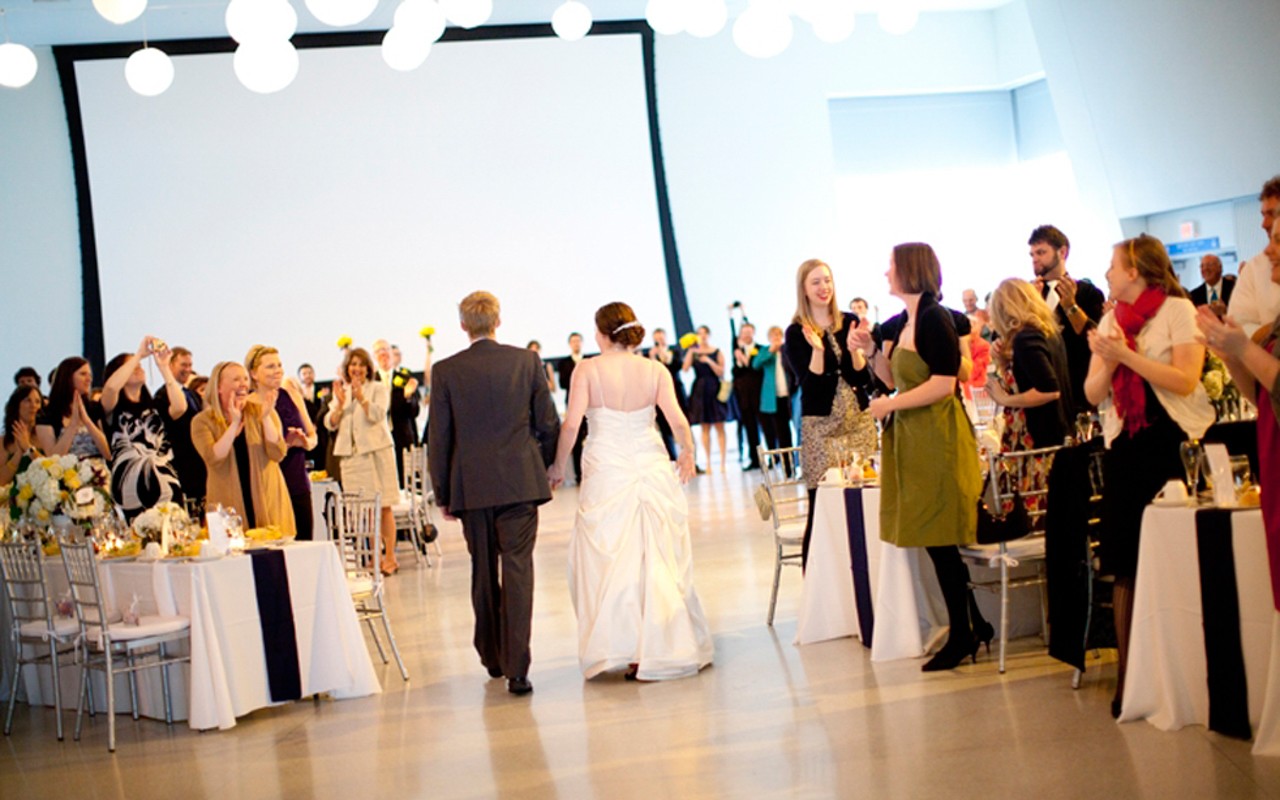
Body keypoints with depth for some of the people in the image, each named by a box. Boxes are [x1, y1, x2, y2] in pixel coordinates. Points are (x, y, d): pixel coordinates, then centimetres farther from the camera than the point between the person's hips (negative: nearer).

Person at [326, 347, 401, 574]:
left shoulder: (379, 389, 5)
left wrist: (361, 397, -23)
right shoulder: (341, 392, 15)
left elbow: (377, 415, -12)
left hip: (376, 451, -4)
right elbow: (330, 423, 5)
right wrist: (340, 403, -10)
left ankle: (390, 557, -3)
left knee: (383, 507, -6)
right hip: (351, 456, 4)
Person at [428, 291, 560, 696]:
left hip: (471, 487, 1)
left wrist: (442, 493, 9)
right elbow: (548, 424, 2)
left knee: (483, 573, 14)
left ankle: (493, 658, 26)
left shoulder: (445, 371, -1)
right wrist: (546, 468, 18)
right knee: (517, 570, -3)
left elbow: (439, 438, 0)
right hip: (520, 481, -1)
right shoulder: (526, 361, 0)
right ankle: (516, 668, -11)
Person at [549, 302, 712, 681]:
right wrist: (687, 453, 12)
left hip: (606, 473, -2)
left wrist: (558, 466, 2)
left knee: (608, 560, 6)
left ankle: (620, 647, 6)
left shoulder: (587, 371, -6)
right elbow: (678, 421, -7)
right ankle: (663, 647, 12)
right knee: (659, 560, 9)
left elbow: (571, 425, -11)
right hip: (652, 466, 2)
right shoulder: (655, 370, -1)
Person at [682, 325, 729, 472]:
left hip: (714, 390, -1)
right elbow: (685, 368, -8)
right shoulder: (693, 352, 6)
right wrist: (691, 352, -15)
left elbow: (721, 373, -3)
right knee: (705, 427, 2)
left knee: (719, 427, -1)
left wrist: (709, 361, -14)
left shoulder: (717, 352, 4)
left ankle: (722, 461, 0)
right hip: (699, 391, 1)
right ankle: (708, 462, 5)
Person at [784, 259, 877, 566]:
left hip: (859, 421, 3)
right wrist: (817, 349, -22)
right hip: (821, 426, -3)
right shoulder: (796, 333, -1)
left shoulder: (851, 323, 7)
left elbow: (864, 378, 2)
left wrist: (854, 348, -15)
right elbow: (809, 384, -8)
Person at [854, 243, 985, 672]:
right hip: (912, 439, 9)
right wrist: (871, 351, 8)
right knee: (938, 543, 10)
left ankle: (962, 635, 4)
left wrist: (891, 405, -16)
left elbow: (943, 383, -20)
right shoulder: (903, 323, 13)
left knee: (939, 540, -4)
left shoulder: (934, 318, -13)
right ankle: (974, 626, 18)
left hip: (938, 437, -9)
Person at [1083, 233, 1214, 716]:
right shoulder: (1112, 321, 14)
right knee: (1127, 566, 4)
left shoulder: (1177, 310, -2)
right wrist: (1107, 363, -10)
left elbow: (1186, 380, -14)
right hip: (1124, 448, 5)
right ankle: (1128, 672, 9)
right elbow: (1093, 393, 10)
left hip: (1173, 442, -5)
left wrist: (1127, 355, -15)